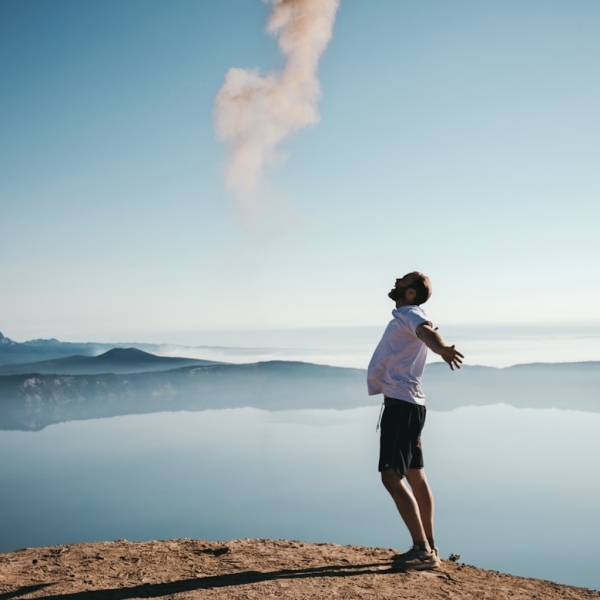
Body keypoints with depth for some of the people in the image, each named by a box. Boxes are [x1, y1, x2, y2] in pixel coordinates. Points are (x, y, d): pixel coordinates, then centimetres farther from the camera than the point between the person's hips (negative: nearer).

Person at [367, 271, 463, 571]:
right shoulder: (404, 317, 18)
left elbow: (426, 332, -37)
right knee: (415, 476, 15)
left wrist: (441, 348, -59)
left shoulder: (411, 314, -12)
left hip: (402, 404, -11)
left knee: (391, 476, -13)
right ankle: (428, 547, 24)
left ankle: (423, 549, -10)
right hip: (404, 403, 11)